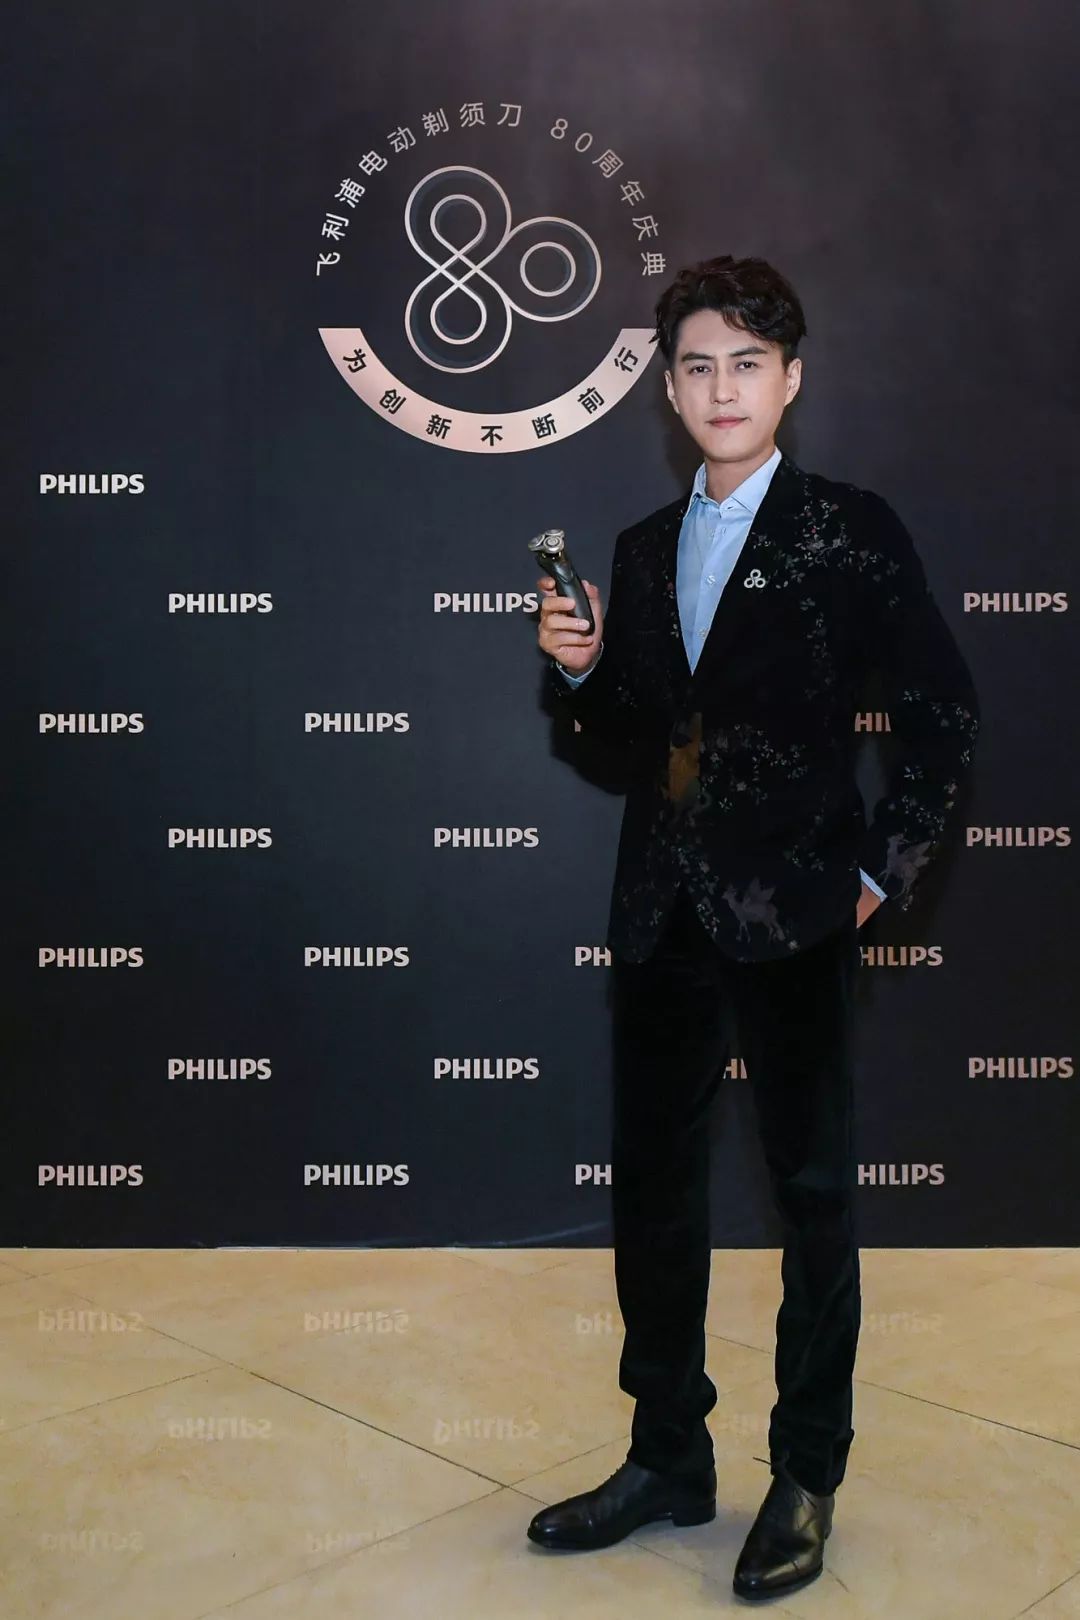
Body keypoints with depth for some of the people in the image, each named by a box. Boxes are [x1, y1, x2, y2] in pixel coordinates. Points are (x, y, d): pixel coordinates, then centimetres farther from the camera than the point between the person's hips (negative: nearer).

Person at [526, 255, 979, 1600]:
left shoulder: (851, 532, -3)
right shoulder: (643, 549, 12)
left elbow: (942, 712, -4)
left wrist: (882, 870, -8)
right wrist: (580, 670, -2)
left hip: (792, 922, -5)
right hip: (663, 919, 6)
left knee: (811, 1194, 7)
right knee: (650, 1188, 12)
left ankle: (807, 1479, 25)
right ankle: (668, 1461, 31)